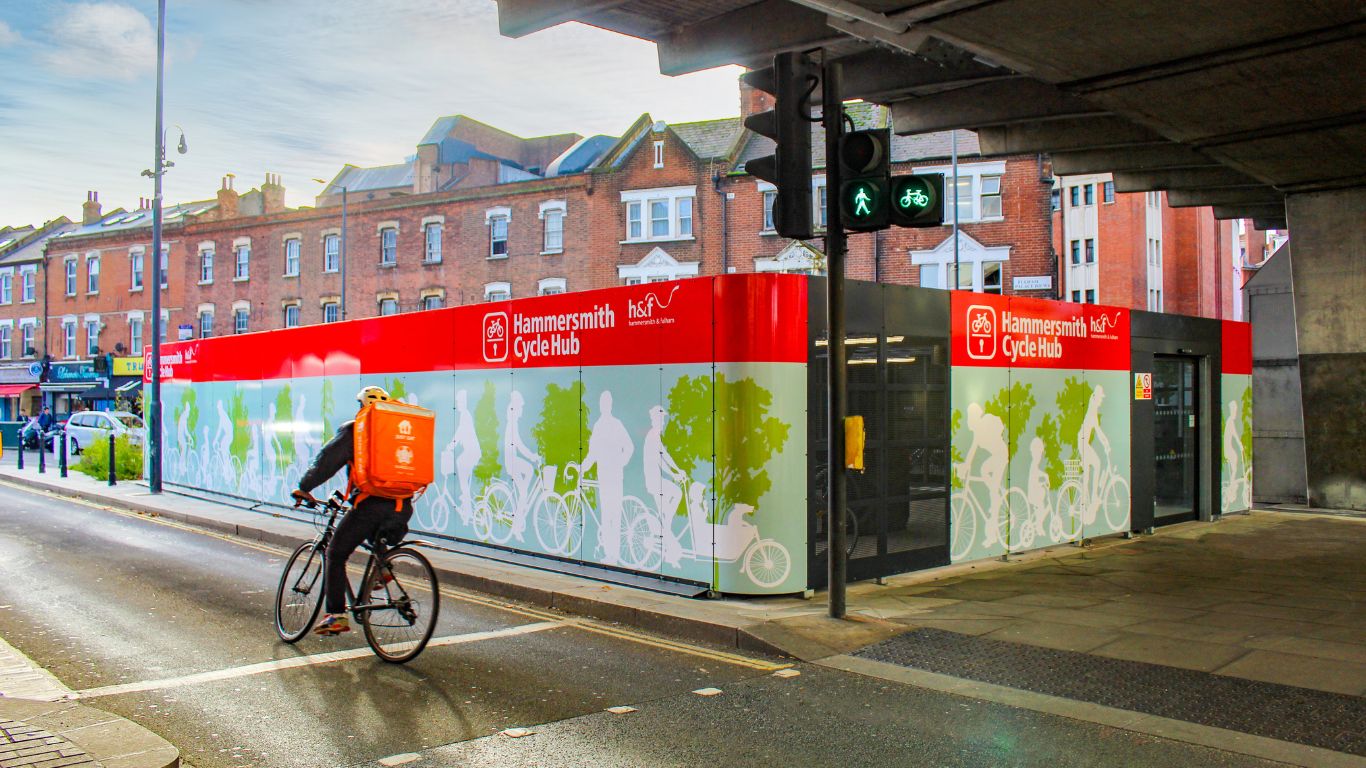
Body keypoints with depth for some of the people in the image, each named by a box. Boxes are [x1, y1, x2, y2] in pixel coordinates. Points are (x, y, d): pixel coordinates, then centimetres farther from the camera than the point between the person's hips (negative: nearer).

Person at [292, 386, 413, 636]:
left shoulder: (353, 430, 6)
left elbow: (326, 461, 4)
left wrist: (304, 488, 16)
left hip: (371, 503, -5)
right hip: (402, 506, 5)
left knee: (336, 554, 8)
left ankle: (336, 615, 4)